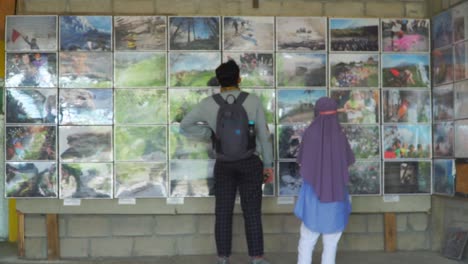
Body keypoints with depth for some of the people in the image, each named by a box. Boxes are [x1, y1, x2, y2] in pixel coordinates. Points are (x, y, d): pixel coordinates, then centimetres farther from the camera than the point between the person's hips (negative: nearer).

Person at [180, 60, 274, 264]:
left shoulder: (209, 103, -4)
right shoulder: (253, 101, -7)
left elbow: (185, 127, 3)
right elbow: (264, 135, -4)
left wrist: (211, 133, 5)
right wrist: (268, 165, 3)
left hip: (223, 164, 1)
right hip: (250, 163, -1)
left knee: (223, 212, 7)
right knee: (252, 212, 3)